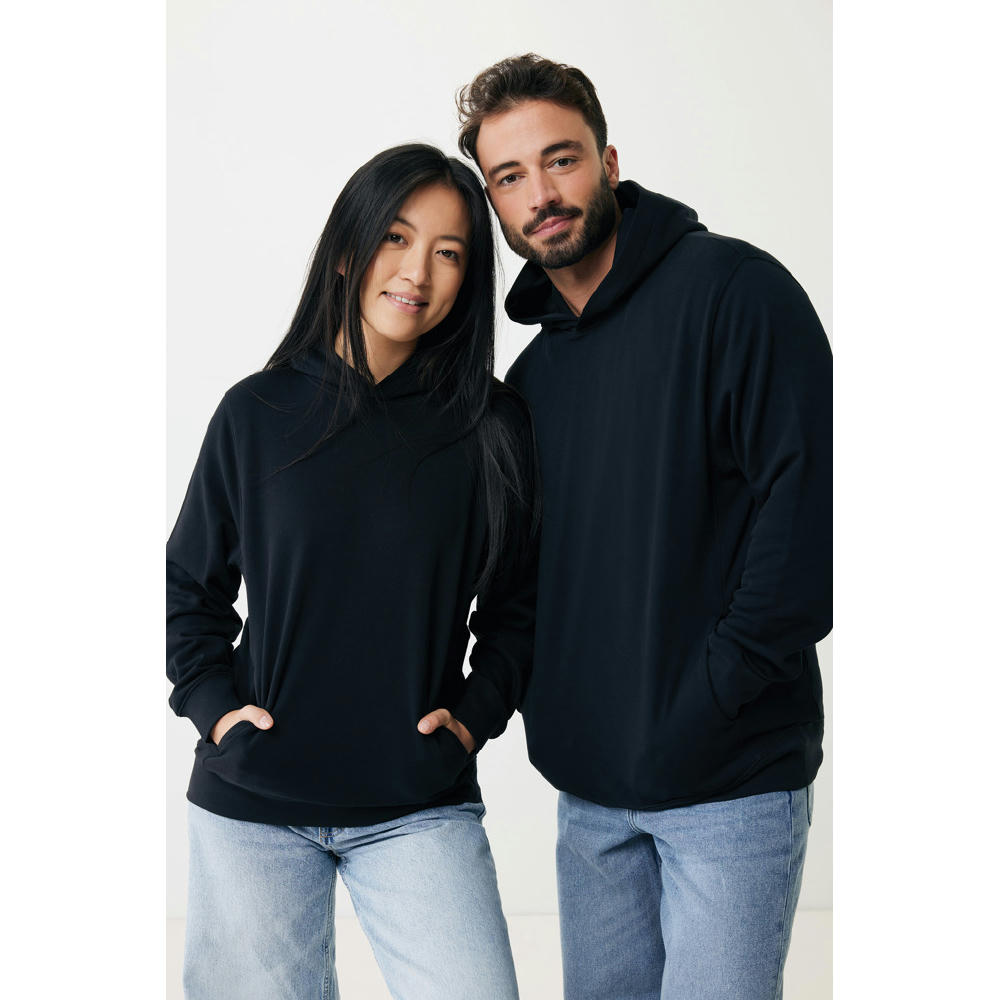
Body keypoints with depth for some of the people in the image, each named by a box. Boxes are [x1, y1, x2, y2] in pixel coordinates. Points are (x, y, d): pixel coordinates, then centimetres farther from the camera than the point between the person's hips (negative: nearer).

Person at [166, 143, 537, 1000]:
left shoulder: (492, 426, 0)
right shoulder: (257, 414, 2)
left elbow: (518, 601, 8)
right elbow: (190, 585, 10)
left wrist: (477, 714, -4)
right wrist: (212, 701, -3)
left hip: (421, 808, 0)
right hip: (251, 808, 1)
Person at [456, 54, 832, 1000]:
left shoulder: (733, 288, -8)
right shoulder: (533, 372, 13)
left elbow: (807, 495, -17)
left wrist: (710, 694, -17)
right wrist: (542, 699, 4)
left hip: (731, 778, -6)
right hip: (589, 788, 7)